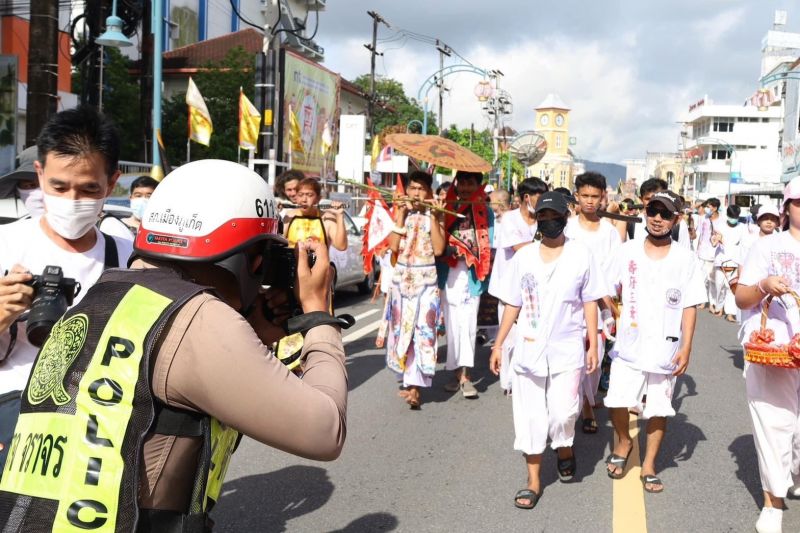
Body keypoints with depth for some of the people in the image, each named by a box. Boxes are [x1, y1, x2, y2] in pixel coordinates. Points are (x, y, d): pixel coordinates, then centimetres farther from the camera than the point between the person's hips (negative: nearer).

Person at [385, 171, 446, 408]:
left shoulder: (434, 215, 1)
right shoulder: (401, 212, 7)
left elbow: (439, 249, -12)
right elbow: (393, 246, -7)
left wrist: (434, 217, -13)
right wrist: (401, 215, -8)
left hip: (426, 278, -3)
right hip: (401, 276, 3)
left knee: (422, 330, -11)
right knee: (402, 328, 5)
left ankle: (414, 386, -13)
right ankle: (410, 380, 16)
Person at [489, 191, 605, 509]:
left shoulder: (581, 255, -2)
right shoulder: (523, 257, 3)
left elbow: (590, 302, 3)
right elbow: (512, 304, 8)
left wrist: (593, 345, 0)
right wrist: (498, 345, 6)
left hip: (567, 350, -2)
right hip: (528, 349, 2)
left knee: (563, 412, -12)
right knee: (530, 417, 5)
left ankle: (564, 448, 22)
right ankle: (533, 482, 19)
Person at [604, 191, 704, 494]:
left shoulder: (685, 259, -1)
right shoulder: (628, 251, 3)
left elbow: (689, 306, -1)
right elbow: (612, 290, 11)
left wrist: (686, 347, -6)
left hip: (666, 348, 0)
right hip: (628, 345, 1)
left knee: (658, 409, 7)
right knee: (617, 401, -7)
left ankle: (649, 465, 24)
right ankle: (624, 443, 23)